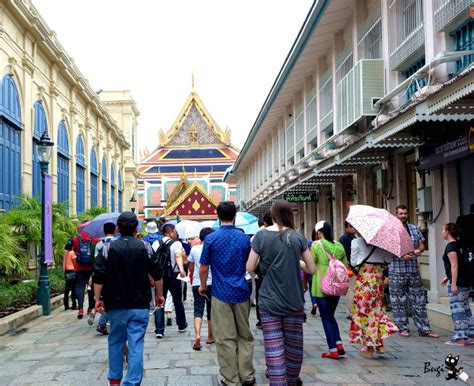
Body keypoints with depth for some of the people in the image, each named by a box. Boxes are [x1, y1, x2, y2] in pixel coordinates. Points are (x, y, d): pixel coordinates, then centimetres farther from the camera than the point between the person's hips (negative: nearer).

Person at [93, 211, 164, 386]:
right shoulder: (145, 247, -1)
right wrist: (159, 295, 11)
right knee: (136, 345, -1)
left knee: (115, 343, 17)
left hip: (116, 306, 1)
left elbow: (98, 277, -7)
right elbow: (157, 274, 0)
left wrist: (98, 299, 2)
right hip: (140, 306, -1)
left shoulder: (108, 248, -2)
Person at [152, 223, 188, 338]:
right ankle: (182, 325, 30)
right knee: (177, 300, 14)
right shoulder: (176, 243, -6)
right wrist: (181, 269, -39)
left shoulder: (156, 243, 5)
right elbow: (178, 256, -24)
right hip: (173, 275, -2)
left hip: (159, 275, 2)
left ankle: (159, 330, -3)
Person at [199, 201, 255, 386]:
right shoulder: (244, 238, 2)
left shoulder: (211, 239, -6)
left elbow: (203, 268, -2)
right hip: (242, 292, 3)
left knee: (225, 338, 2)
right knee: (245, 336, 13)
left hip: (221, 293, -3)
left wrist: (203, 286, 14)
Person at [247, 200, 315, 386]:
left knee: (273, 347, 1)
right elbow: (311, 269, 1)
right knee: (293, 344, 16)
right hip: (294, 301, 1)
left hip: (269, 301, -1)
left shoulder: (261, 235, -5)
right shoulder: (297, 237, -3)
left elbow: (250, 268, -2)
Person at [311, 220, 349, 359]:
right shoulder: (339, 246, 4)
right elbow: (345, 265, 9)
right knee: (331, 315, 19)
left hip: (321, 286, -5)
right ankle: (338, 343, 4)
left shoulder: (316, 245, -10)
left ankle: (333, 350, 2)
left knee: (326, 318, 4)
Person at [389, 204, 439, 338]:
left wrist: (419, 250, -9)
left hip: (414, 270, 4)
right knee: (399, 301, 4)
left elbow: (422, 245, 14)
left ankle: (424, 329, 9)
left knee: (419, 300, 4)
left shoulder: (414, 229, 12)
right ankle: (403, 328, 15)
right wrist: (401, 256, -19)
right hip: (397, 271, -3)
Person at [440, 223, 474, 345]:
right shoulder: (458, 245, 14)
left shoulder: (451, 246, -13)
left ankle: (460, 338, -3)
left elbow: (454, 265, -20)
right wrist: (447, 277, 28)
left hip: (458, 282, -9)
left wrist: (453, 284, -21)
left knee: (457, 309, -5)